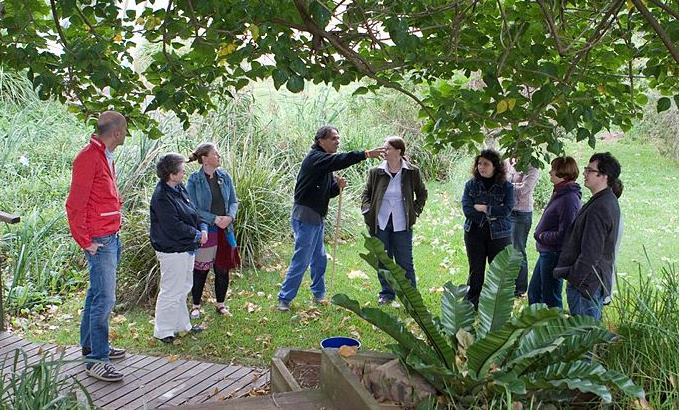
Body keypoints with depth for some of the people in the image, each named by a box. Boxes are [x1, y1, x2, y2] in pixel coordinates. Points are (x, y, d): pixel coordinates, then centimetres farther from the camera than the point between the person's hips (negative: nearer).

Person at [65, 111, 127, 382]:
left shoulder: (105, 157, 13)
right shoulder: (88, 158, -16)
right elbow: (75, 204, -17)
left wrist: (113, 232, 15)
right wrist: (85, 241, -15)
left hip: (111, 237, 10)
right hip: (100, 241, -10)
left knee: (97, 294, 17)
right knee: (105, 299, -8)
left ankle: (91, 345, 29)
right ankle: (96, 360, -1)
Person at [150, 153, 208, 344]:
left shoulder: (180, 189, 7)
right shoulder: (162, 197, -21)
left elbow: (193, 212, 15)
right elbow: (174, 227, -25)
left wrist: (202, 228, -2)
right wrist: (196, 235, -14)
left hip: (187, 249, 10)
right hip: (172, 252, -10)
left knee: (183, 288, 20)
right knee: (171, 292, -1)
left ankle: (182, 325, 34)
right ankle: (163, 331, 12)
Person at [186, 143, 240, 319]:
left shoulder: (225, 176, 4)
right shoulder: (194, 180, -8)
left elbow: (234, 201, 8)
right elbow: (193, 208, -11)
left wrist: (230, 217, -11)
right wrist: (215, 219, -18)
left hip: (225, 231, 4)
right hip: (204, 231, -4)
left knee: (223, 269, 11)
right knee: (200, 270, 5)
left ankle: (220, 303, 28)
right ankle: (196, 305, 22)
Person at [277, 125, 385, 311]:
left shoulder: (326, 161, 16)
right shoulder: (315, 158, -14)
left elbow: (329, 192, 18)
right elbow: (340, 160, -31)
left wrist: (338, 186, -4)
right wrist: (366, 154, -36)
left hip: (317, 217, 10)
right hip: (305, 216, -10)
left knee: (319, 259, 16)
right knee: (301, 260, -7)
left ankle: (319, 295, 28)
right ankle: (284, 299, 1)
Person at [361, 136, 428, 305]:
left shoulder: (412, 172, -4)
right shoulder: (376, 172, -1)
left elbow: (422, 193, 11)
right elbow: (366, 193, 11)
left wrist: (415, 210, 1)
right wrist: (367, 211, -2)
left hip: (402, 225, -2)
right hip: (380, 224, 2)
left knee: (405, 262, 4)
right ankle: (387, 294, 25)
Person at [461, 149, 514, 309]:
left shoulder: (506, 187, -3)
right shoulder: (471, 185, 1)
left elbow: (506, 210, -14)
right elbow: (467, 209, -9)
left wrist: (483, 208, -15)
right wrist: (492, 213, -13)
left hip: (499, 234, -1)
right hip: (474, 234, 2)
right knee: (475, 271, 9)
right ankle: (472, 306, 19)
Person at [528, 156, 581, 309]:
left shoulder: (569, 199, -23)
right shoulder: (559, 193, 7)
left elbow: (563, 235, -24)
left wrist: (542, 236, -11)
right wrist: (541, 234, 3)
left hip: (554, 255, -10)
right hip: (546, 252, 10)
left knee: (550, 299, 5)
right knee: (533, 293, 21)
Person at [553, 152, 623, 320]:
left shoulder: (599, 208, -23)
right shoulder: (609, 202, 11)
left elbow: (590, 254, -24)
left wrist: (573, 279, -17)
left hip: (586, 283, -10)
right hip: (598, 282, 10)